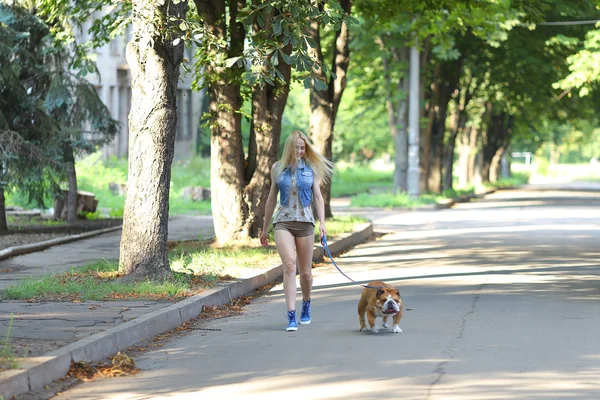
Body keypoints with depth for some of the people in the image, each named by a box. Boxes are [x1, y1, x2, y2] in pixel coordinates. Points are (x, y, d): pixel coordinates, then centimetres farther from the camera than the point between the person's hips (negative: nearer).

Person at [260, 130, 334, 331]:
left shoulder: (311, 168, 5)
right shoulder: (277, 168, 6)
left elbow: (318, 197, 4)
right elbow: (271, 199, 13)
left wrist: (322, 222, -11)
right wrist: (265, 229, 17)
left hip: (305, 222, 1)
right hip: (283, 222, -1)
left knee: (306, 271, 7)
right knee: (289, 264, -19)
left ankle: (306, 305, 35)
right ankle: (291, 316, -22)